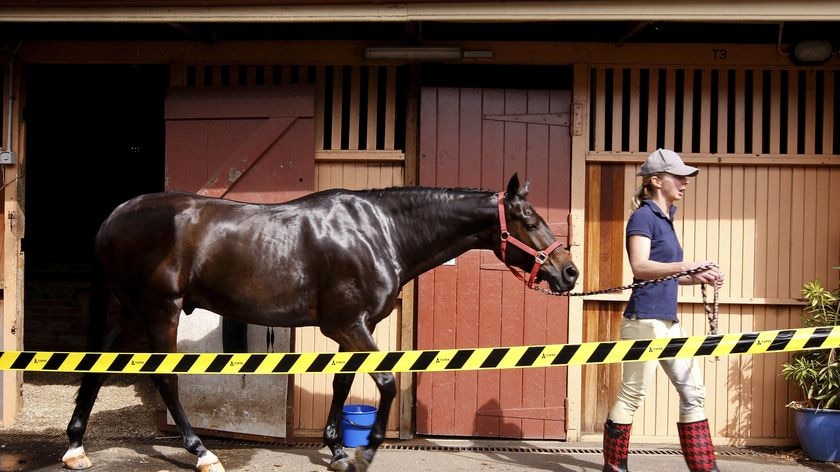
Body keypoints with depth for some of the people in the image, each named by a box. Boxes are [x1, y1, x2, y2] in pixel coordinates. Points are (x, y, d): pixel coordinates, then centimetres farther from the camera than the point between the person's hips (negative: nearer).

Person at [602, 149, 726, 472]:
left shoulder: (664, 218, 17)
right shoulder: (643, 216, -9)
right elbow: (640, 266, -22)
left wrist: (699, 278, 6)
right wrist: (686, 266, -29)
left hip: (669, 321, 9)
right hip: (645, 320, -9)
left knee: (693, 392, 10)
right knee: (632, 394, -1)